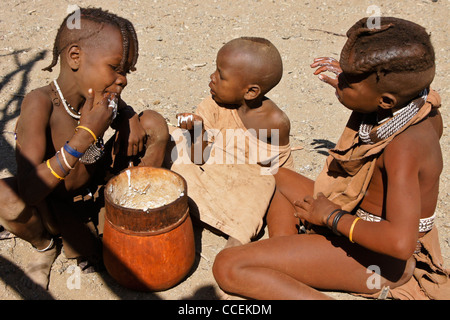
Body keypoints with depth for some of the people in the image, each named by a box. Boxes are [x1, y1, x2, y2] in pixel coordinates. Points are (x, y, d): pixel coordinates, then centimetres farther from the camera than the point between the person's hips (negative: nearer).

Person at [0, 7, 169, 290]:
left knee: (154, 123, -8)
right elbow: (27, 192, -39)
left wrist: (128, 120, -13)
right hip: (55, 205, -4)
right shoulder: (41, 103, -30)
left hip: (97, 190, 5)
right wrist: (86, 134, -42)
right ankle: (45, 245, 0)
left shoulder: (96, 94, -14)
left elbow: (122, 109, 13)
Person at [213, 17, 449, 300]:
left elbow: (400, 242, -42)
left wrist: (334, 217, -25)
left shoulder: (403, 148, -33)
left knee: (227, 268, -20)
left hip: (373, 255, -10)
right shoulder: (421, 105, -6)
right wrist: (349, 85, 11)